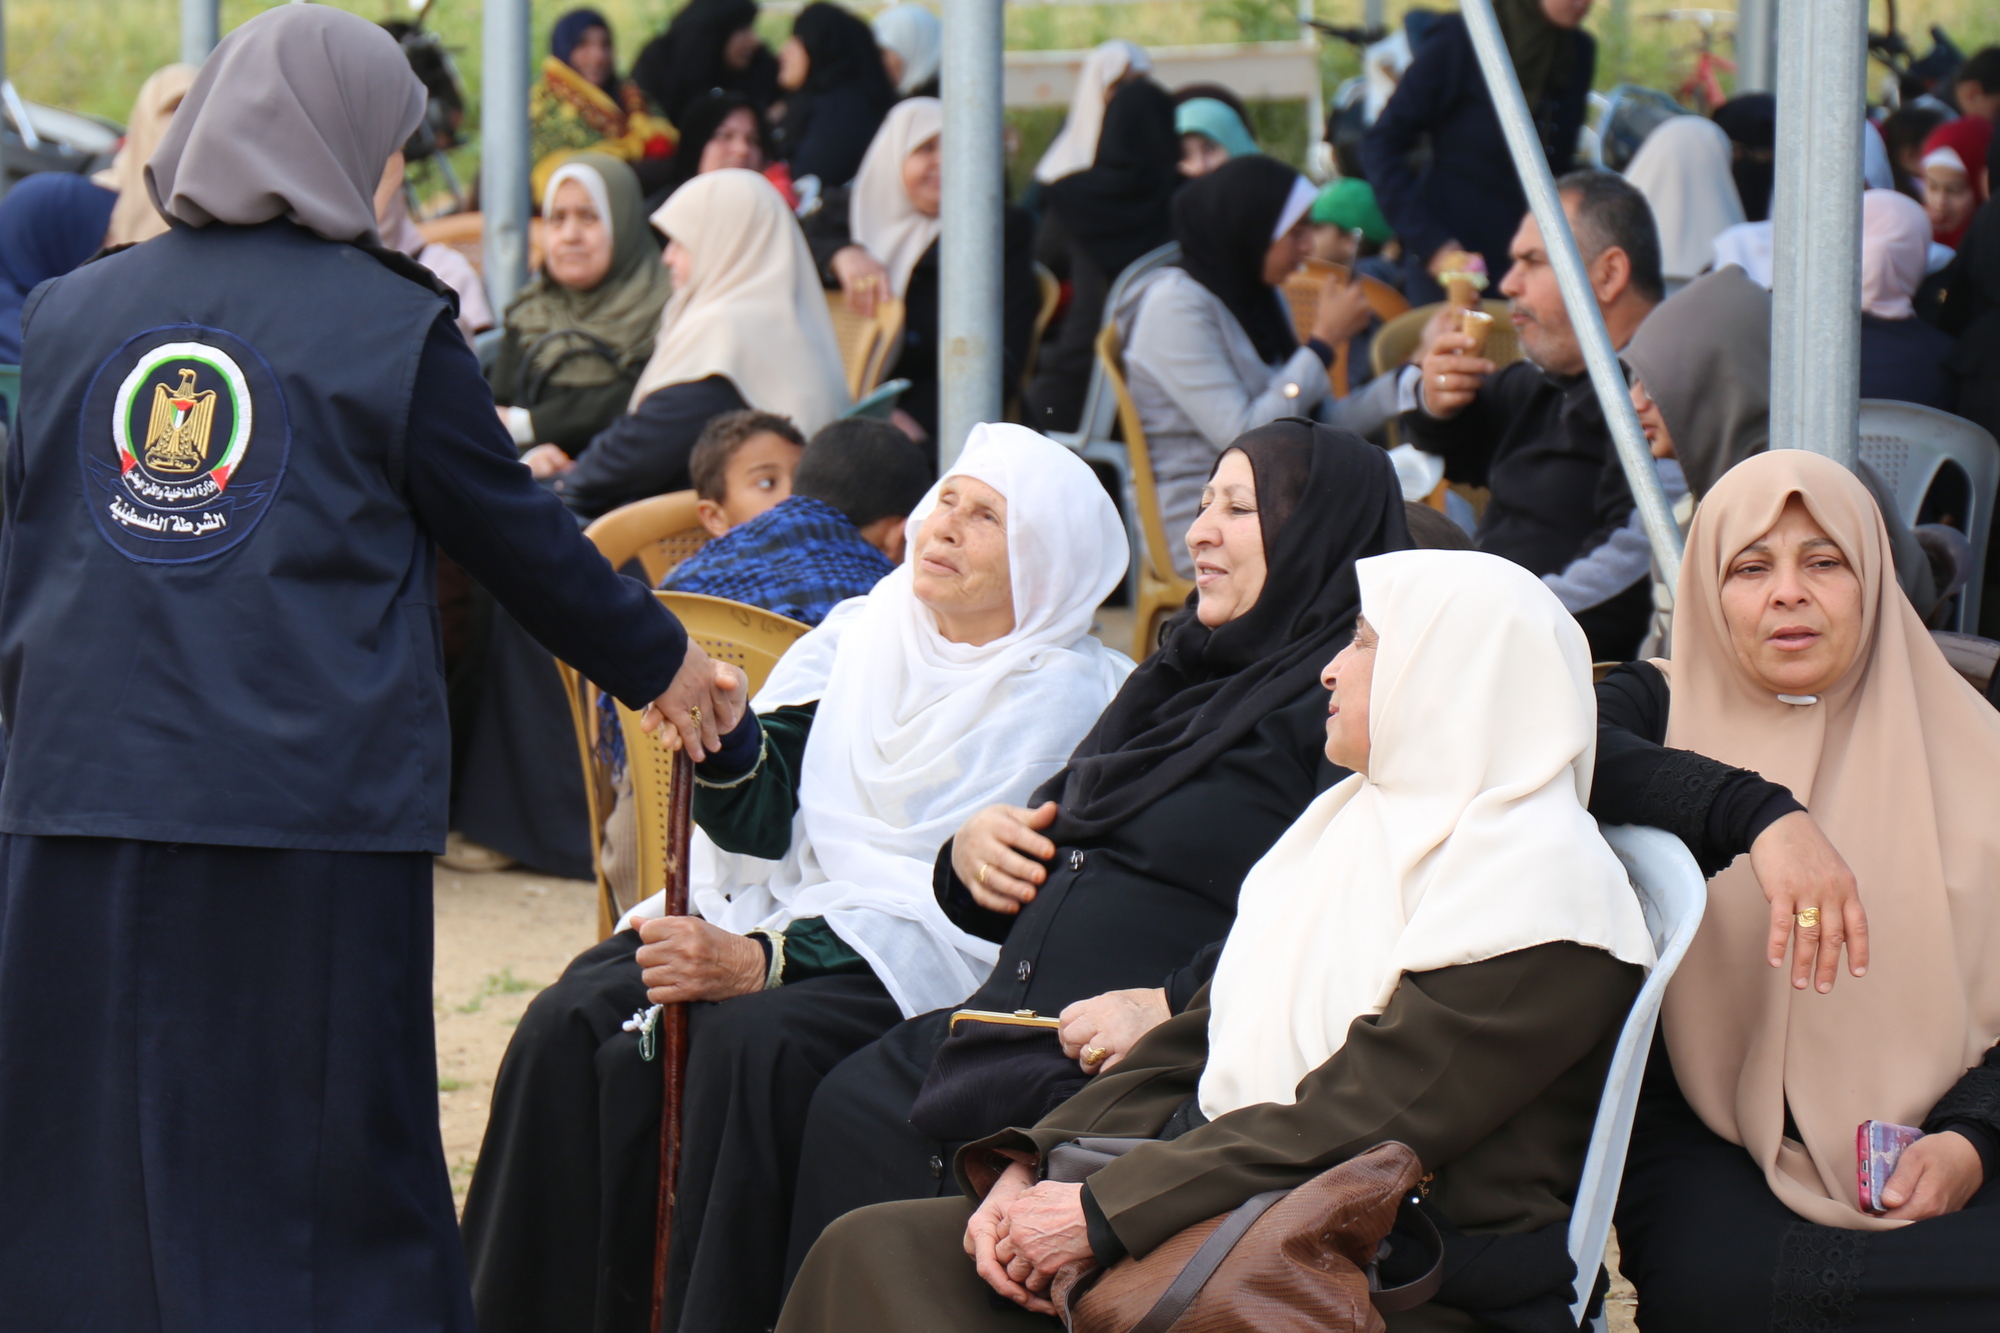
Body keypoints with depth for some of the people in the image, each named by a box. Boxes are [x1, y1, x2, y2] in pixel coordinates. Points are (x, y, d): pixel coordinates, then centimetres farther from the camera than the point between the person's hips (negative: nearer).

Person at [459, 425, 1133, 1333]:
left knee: (749, 1041, -34)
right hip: (787, 904, 5)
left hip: (924, 975, -5)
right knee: (574, 1027, -22)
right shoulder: (860, 633, 15)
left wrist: (762, 961, -21)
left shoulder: (1074, 700, -3)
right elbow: (766, 822, 8)